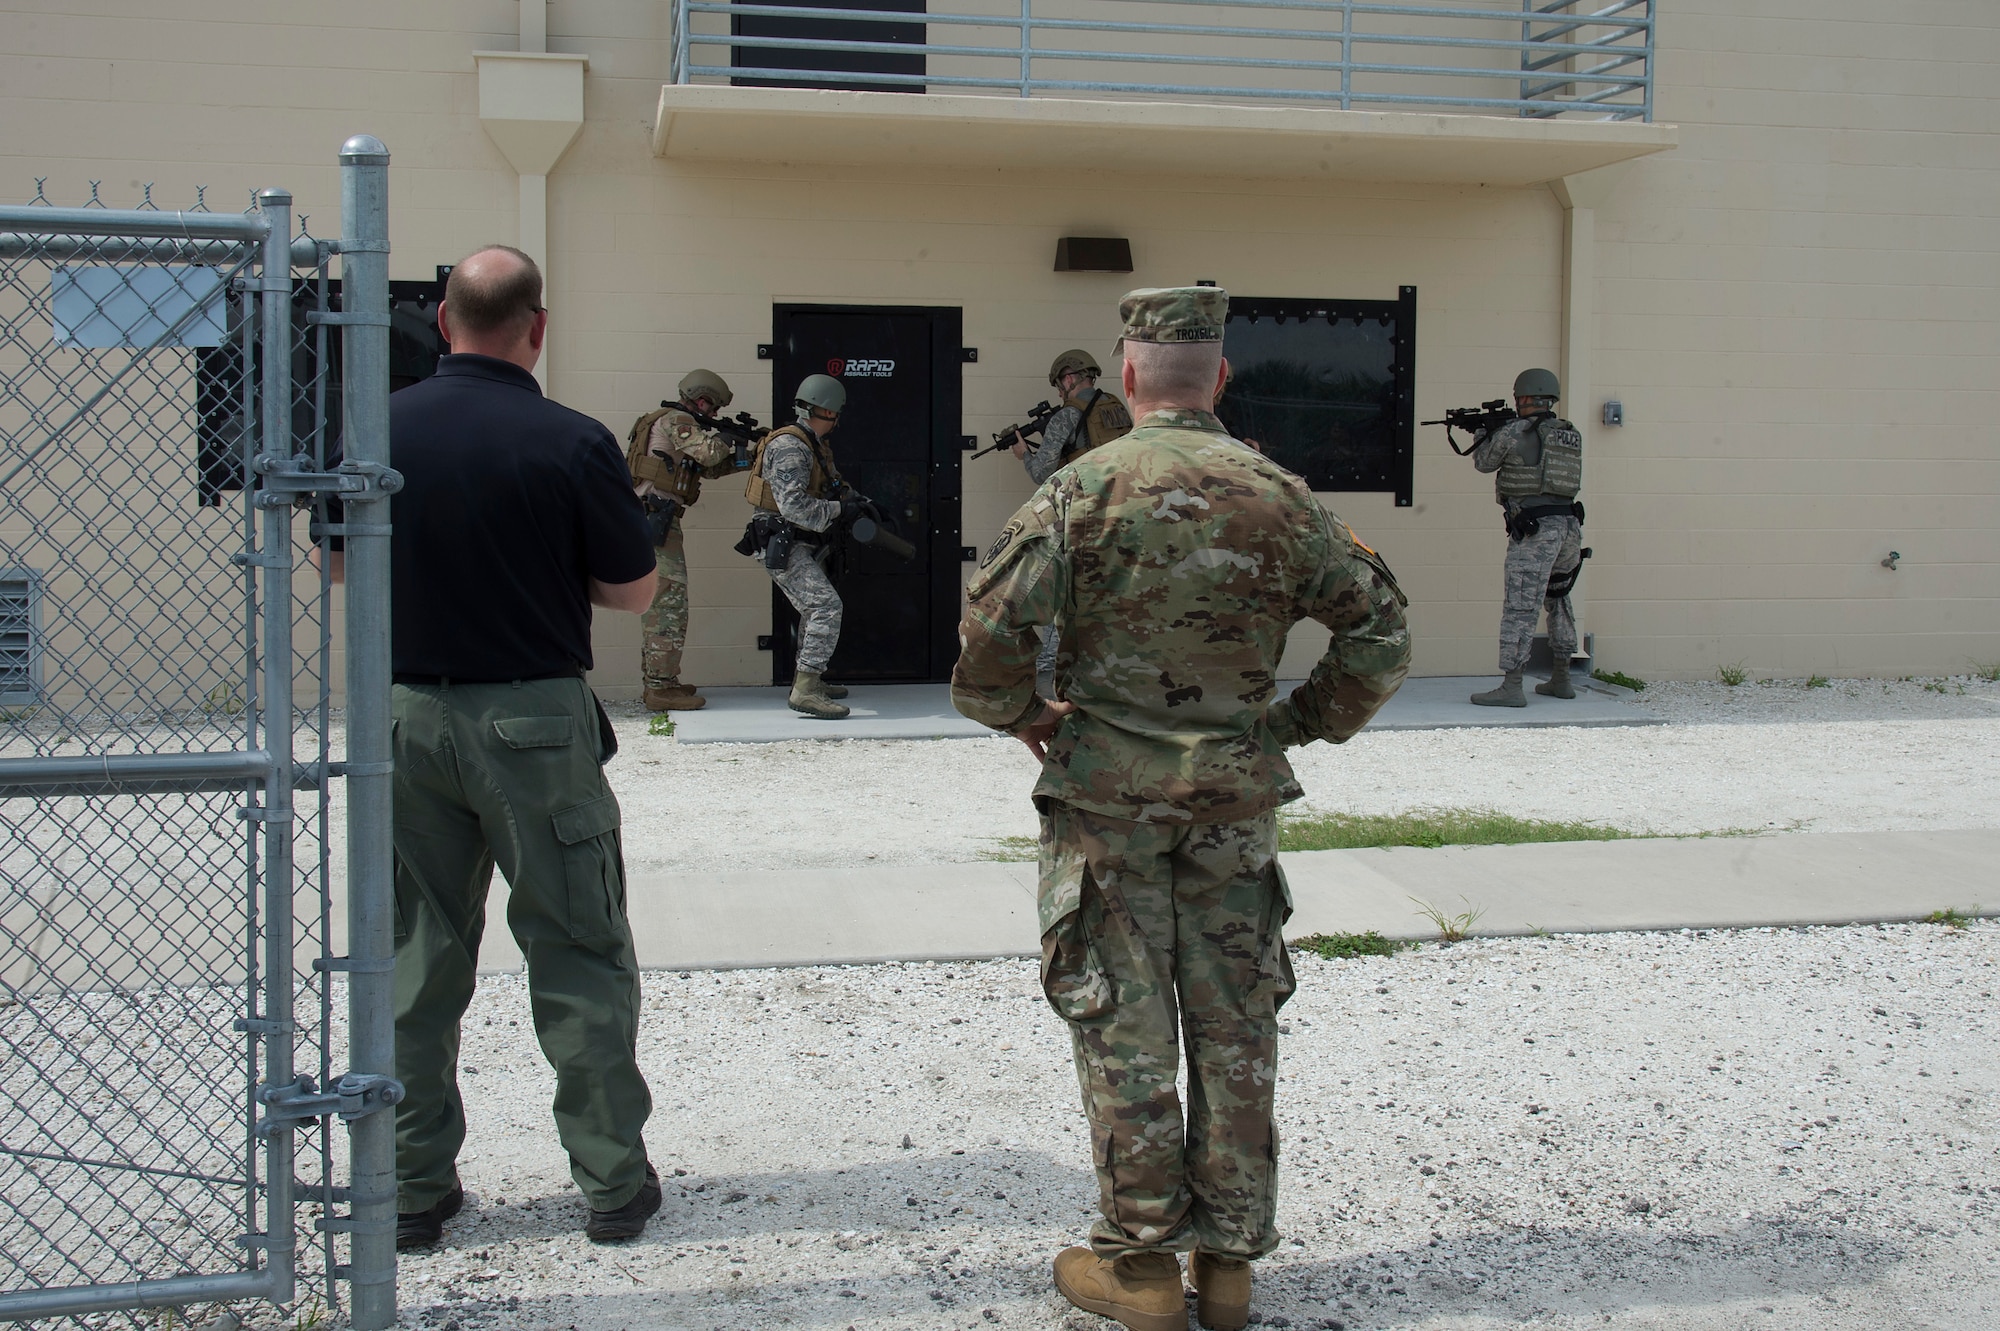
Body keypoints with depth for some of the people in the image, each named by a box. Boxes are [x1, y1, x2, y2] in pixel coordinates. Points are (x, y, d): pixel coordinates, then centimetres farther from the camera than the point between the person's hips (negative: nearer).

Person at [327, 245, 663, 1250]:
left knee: (417, 957, 13)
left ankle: (413, 1187, 20)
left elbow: (338, 562, 11)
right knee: (578, 958, 7)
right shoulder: (571, 443, -13)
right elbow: (633, 591, -5)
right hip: (534, 721, -3)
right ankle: (613, 1181, 15)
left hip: (406, 712, 3)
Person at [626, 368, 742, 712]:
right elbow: (709, 451, -21)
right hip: (655, 518, -11)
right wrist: (727, 436, -2)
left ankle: (656, 681, 20)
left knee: (656, 603, 14)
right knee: (670, 604, -10)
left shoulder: (671, 422, 24)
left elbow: (710, 467, 25)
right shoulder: (676, 421, -7)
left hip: (647, 520, 11)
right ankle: (661, 687, -10)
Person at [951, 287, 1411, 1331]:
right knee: (1235, 1026, 11)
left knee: (1125, 1027, 5)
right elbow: (1380, 627, 2)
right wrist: (1306, 723, 12)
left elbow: (988, 626, -15)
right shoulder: (1278, 496, 0)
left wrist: (1019, 714, 3)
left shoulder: (1084, 489, -9)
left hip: (1107, 789, -2)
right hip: (1237, 795, 3)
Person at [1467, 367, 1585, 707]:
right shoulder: (1571, 435, 13)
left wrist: (1482, 433, 27)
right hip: (1568, 526, 8)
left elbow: (1484, 462, 8)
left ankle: (1510, 687, -13)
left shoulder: (1515, 432, -8)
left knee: (1520, 607, -9)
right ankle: (1560, 680, 29)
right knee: (1558, 602, 22)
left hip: (1534, 529, -7)